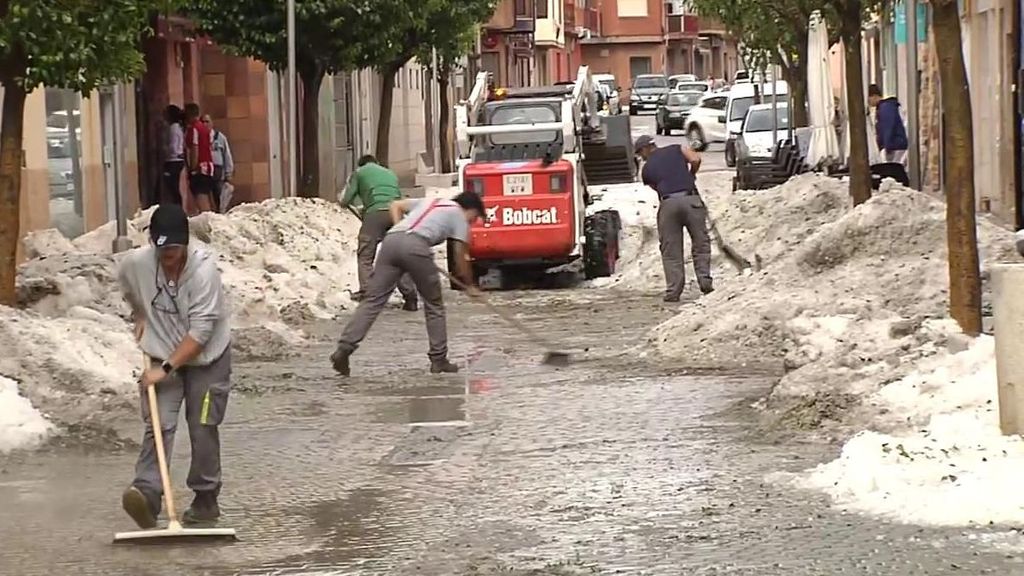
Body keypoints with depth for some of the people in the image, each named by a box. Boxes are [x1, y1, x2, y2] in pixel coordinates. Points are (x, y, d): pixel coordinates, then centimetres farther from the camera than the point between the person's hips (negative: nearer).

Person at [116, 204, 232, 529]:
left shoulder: (203, 267, -27)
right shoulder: (135, 264, -14)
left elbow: (201, 331, -28)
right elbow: (130, 292, 16)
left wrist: (166, 368, -28)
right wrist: (140, 317, 5)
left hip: (207, 358, -2)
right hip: (162, 358, 3)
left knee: (203, 428, 1)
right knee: (158, 424, -13)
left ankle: (206, 499, 16)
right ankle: (147, 494, -29)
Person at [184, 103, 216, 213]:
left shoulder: (192, 129, -10)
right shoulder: (205, 128, 15)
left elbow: (194, 150, -16)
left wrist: (192, 170, -15)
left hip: (199, 168, -9)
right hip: (208, 167, 9)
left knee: (202, 203, -18)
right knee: (208, 199, 14)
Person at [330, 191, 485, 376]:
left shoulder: (431, 202, 36)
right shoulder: (459, 215, 21)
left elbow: (395, 206, 33)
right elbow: (461, 258, 20)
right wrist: (470, 285, 32)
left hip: (391, 239, 5)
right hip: (416, 245, -5)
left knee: (373, 300, -1)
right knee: (434, 304, 12)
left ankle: (344, 348, -13)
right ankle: (438, 360, 15)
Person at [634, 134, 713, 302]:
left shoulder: (646, 169, 16)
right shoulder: (676, 150, 16)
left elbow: (656, 187, 18)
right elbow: (695, 159, 3)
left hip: (668, 203, 0)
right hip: (691, 199, 0)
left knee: (670, 251, 6)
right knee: (701, 244, 10)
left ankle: (673, 290, 2)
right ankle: (705, 281, 1)